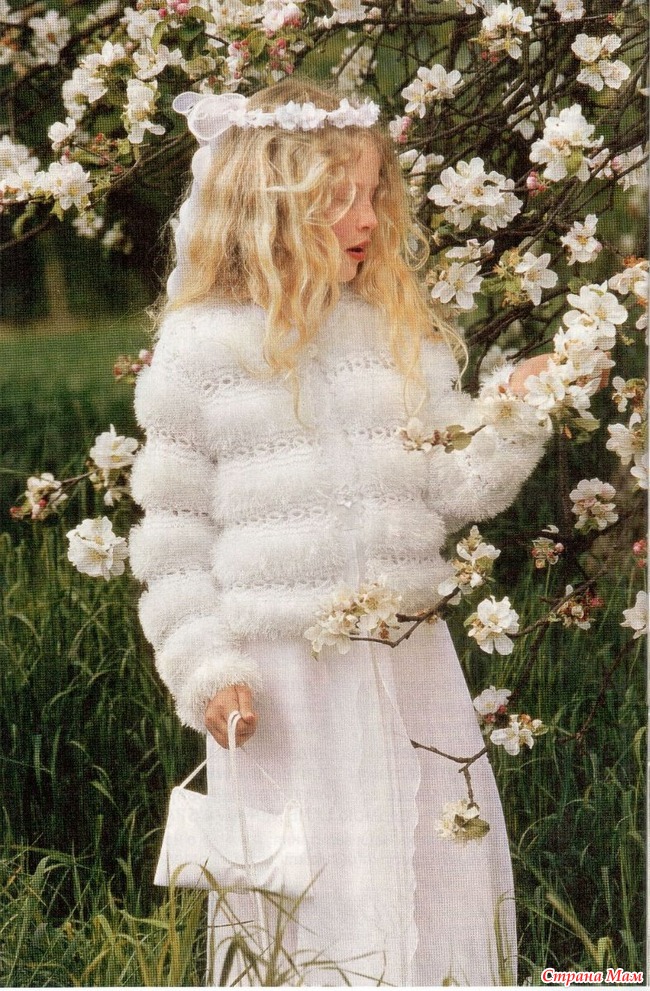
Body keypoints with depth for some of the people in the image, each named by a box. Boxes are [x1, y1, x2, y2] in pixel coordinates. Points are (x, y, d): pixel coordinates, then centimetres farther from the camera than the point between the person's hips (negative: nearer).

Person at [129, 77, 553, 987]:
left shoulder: (404, 334, 7)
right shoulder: (205, 349, -5)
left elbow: (452, 489, 4)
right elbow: (174, 531, -3)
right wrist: (205, 672, -9)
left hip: (408, 663, 4)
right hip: (281, 676, -4)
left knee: (441, 887, 8)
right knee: (303, 890, 3)